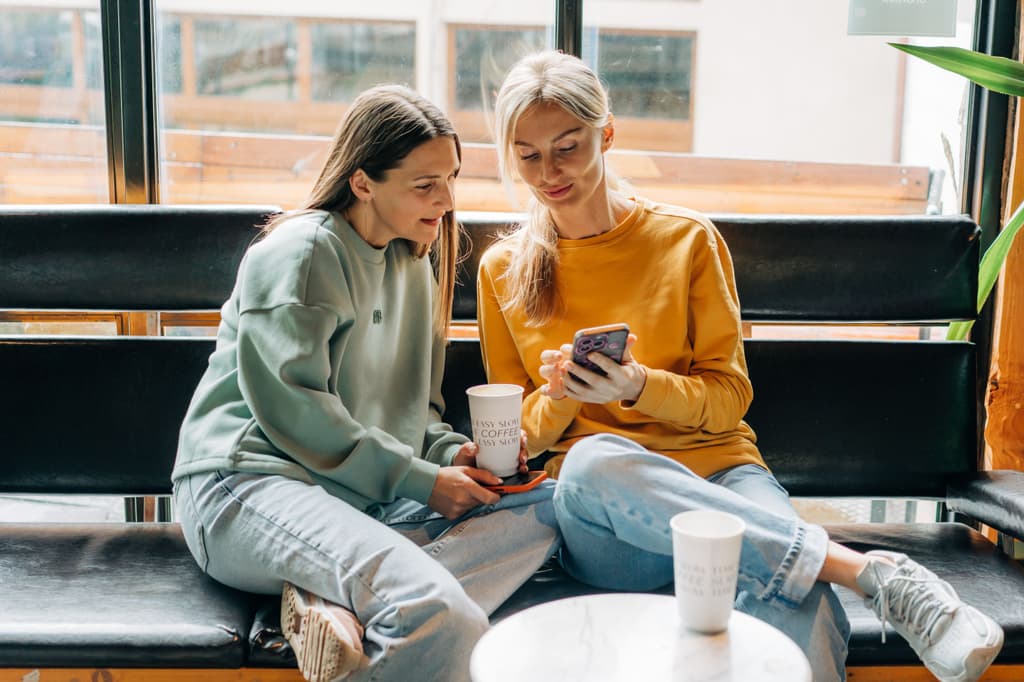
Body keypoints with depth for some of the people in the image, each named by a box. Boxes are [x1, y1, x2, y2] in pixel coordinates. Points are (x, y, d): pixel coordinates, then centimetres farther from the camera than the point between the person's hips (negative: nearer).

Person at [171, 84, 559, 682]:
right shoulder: (299, 252, -7)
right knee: (444, 621, -34)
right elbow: (291, 408, -16)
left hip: (368, 498, 10)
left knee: (544, 509, -13)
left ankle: (341, 606, -24)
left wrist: (453, 452, 0)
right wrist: (423, 480, -14)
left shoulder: (415, 263, 18)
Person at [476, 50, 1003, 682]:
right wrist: (556, 398, -11)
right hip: (597, 515, 2)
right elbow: (517, 436, 13)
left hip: (716, 468, -2)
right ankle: (867, 569, -35)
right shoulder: (504, 270, 10)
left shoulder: (689, 239, 5)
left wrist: (638, 386, -16)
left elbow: (730, 397, 4)